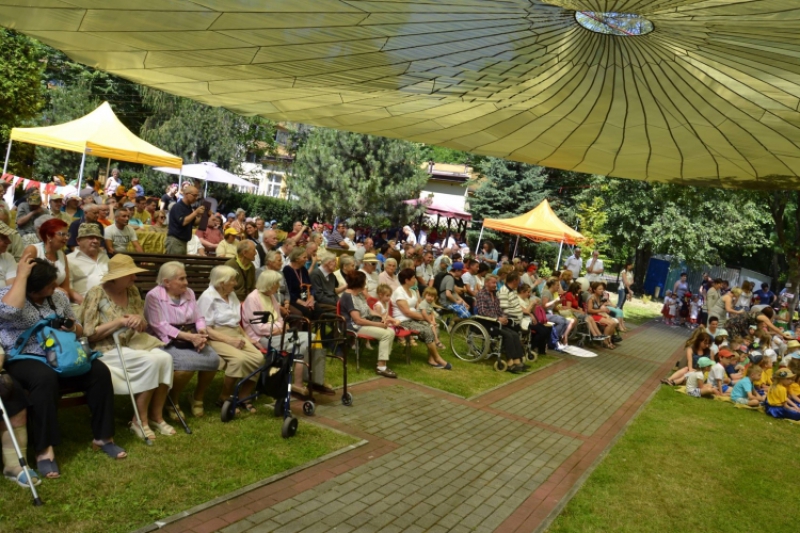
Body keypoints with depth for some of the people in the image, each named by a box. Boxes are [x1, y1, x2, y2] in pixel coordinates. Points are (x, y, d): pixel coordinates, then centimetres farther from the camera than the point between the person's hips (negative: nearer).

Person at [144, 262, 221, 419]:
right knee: (187, 363, -34)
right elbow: (159, 326, -16)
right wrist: (188, 336, -24)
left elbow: (198, 318, 9)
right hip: (167, 342, -6)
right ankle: (173, 402, -4)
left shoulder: (189, 293, 13)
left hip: (192, 339, 6)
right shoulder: (154, 296, -7)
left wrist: (202, 333, -15)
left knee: (213, 359, -22)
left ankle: (198, 399, 4)